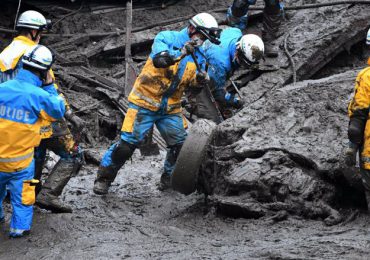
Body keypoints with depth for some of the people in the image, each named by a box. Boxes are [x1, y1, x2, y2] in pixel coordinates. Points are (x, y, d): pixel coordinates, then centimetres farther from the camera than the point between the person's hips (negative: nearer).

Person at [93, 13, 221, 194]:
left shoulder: (198, 57, 9)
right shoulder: (167, 38, -9)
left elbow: (192, 87, 12)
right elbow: (159, 59, -29)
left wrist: (199, 81, -10)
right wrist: (182, 52, -41)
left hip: (171, 108, 6)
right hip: (145, 102, -6)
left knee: (181, 145, -2)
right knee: (127, 143, -9)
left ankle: (169, 180, 20)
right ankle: (104, 177, 4)